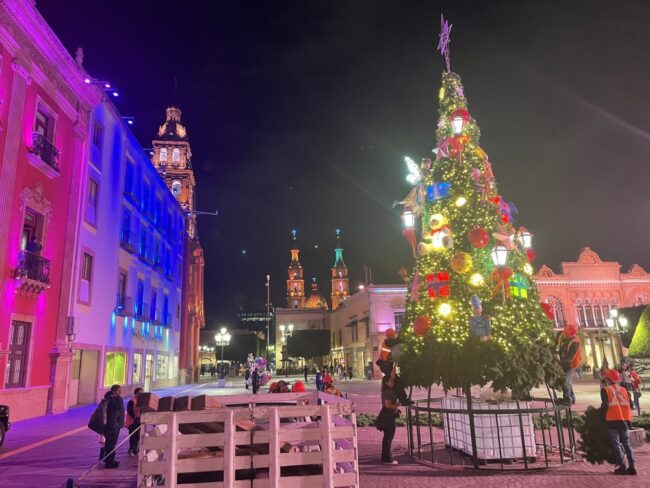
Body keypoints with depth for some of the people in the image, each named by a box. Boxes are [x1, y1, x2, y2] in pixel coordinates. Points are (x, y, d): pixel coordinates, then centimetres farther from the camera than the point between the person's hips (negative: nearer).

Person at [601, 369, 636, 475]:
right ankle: (632, 466, 10)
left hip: (612, 420, -5)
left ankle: (622, 467, -2)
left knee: (616, 444, 2)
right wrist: (629, 421, 15)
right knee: (627, 443, 14)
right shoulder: (623, 389, 11)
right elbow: (628, 404, 9)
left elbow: (605, 405, -12)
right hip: (625, 420, 5)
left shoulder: (605, 390, -4)